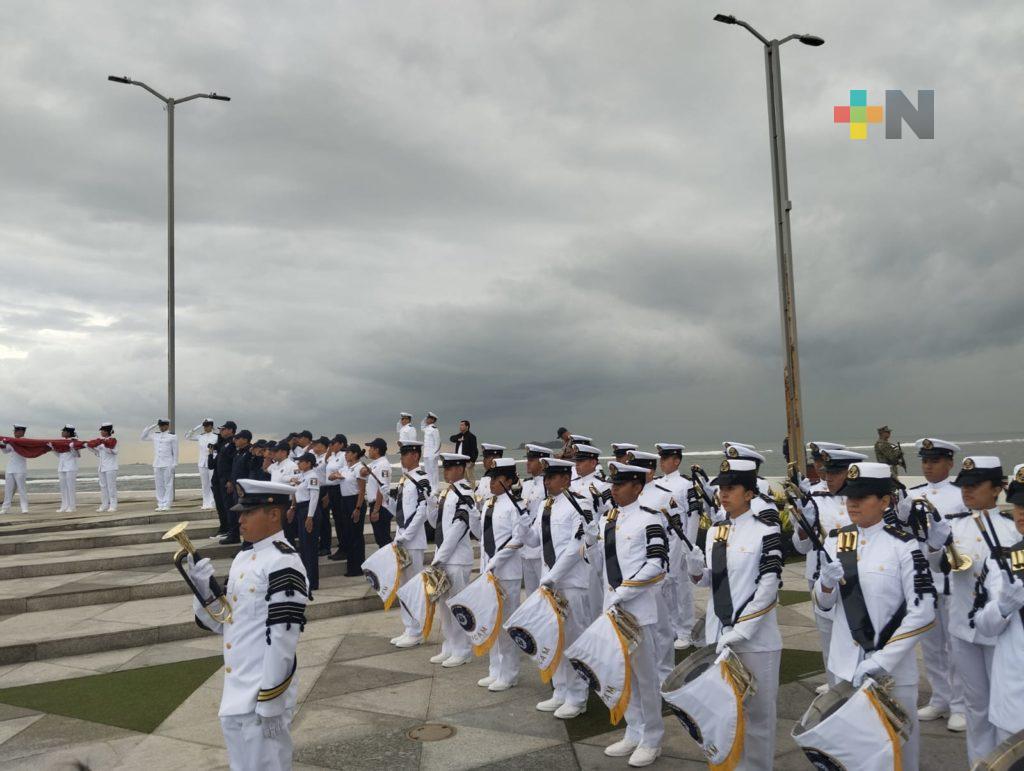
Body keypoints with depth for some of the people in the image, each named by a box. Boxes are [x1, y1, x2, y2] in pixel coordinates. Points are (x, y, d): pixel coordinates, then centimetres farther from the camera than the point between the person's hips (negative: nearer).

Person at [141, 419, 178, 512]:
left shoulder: (172, 436, -1)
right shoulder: (155, 435, 12)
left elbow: (175, 452, -1)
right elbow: (143, 437, 19)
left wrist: (174, 465, -6)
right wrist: (150, 427, 7)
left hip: (168, 465, -5)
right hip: (157, 465, 5)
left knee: (168, 485, -4)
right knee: (158, 485, 6)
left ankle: (166, 505, -2)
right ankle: (160, 505, 11)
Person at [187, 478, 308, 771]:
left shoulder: (283, 563, -19)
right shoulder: (242, 558, 9)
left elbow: (282, 640, -21)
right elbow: (227, 625, 12)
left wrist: (271, 705, -19)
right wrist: (203, 588, -3)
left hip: (263, 695, -8)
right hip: (235, 692, 8)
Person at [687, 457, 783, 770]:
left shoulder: (766, 530, -12)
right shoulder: (715, 531, 7)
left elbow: (769, 586, -16)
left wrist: (739, 633, -19)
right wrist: (696, 569, -10)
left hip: (756, 638, -6)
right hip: (718, 633, 6)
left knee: (757, 710, 9)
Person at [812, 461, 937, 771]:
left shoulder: (903, 545, -11)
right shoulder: (836, 541, 2)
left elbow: (922, 613, -14)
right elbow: (823, 603, 6)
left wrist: (881, 662, -18)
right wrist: (827, 581, -17)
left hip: (893, 670, -4)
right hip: (844, 665, 4)